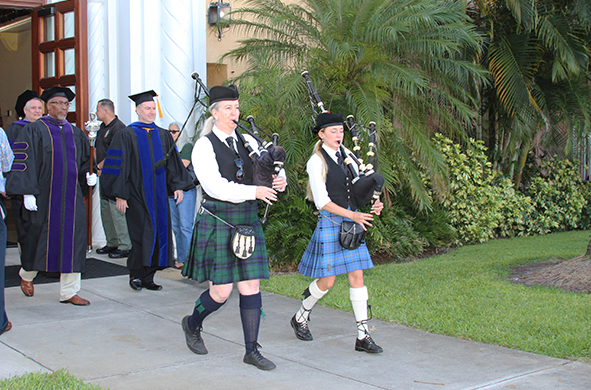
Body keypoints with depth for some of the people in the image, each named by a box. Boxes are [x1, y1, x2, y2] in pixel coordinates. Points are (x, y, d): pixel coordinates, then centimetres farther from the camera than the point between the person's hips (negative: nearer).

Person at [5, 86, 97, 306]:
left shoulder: (76, 134, 14)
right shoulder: (34, 130, -2)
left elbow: (84, 162, 23)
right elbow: (24, 162, -8)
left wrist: (88, 176, 2)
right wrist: (27, 192, -16)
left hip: (71, 197, 4)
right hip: (44, 197, -4)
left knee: (72, 241, 1)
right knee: (38, 238, 5)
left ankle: (69, 292, 8)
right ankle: (27, 274, 34)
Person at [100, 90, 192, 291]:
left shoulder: (163, 135, 14)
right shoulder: (126, 135, -1)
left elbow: (173, 164, 15)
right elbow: (119, 167, -4)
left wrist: (177, 186, 3)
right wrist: (120, 195, -10)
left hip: (159, 196, 5)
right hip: (137, 196, -4)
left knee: (159, 234, 2)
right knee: (141, 236, -6)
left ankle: (147, 278, 12)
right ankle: (135, 275, 10)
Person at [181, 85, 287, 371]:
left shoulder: (247, 141, 11)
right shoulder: (204, 146, -6)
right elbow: (215, 186, -17)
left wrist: (279, 181, -15)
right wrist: (254, 191, -24)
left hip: (247, 222, 5)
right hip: (217, 221, -5)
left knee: (251, 286, 3)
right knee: (221, 291, -2)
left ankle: (252, 350, 13)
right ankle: (192, 324, 29)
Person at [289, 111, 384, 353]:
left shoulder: (346, 157, 12)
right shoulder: (316, 161, -8)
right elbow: (322, 201, -14)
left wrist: (373, 204, -3)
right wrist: (352, 215, -20)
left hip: (352, 222, 6)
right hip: (330, 223, -6)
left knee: (357, 277, 2)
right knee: (327, 280, 0)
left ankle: (363, 336, 5)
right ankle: (300, 318, 26)